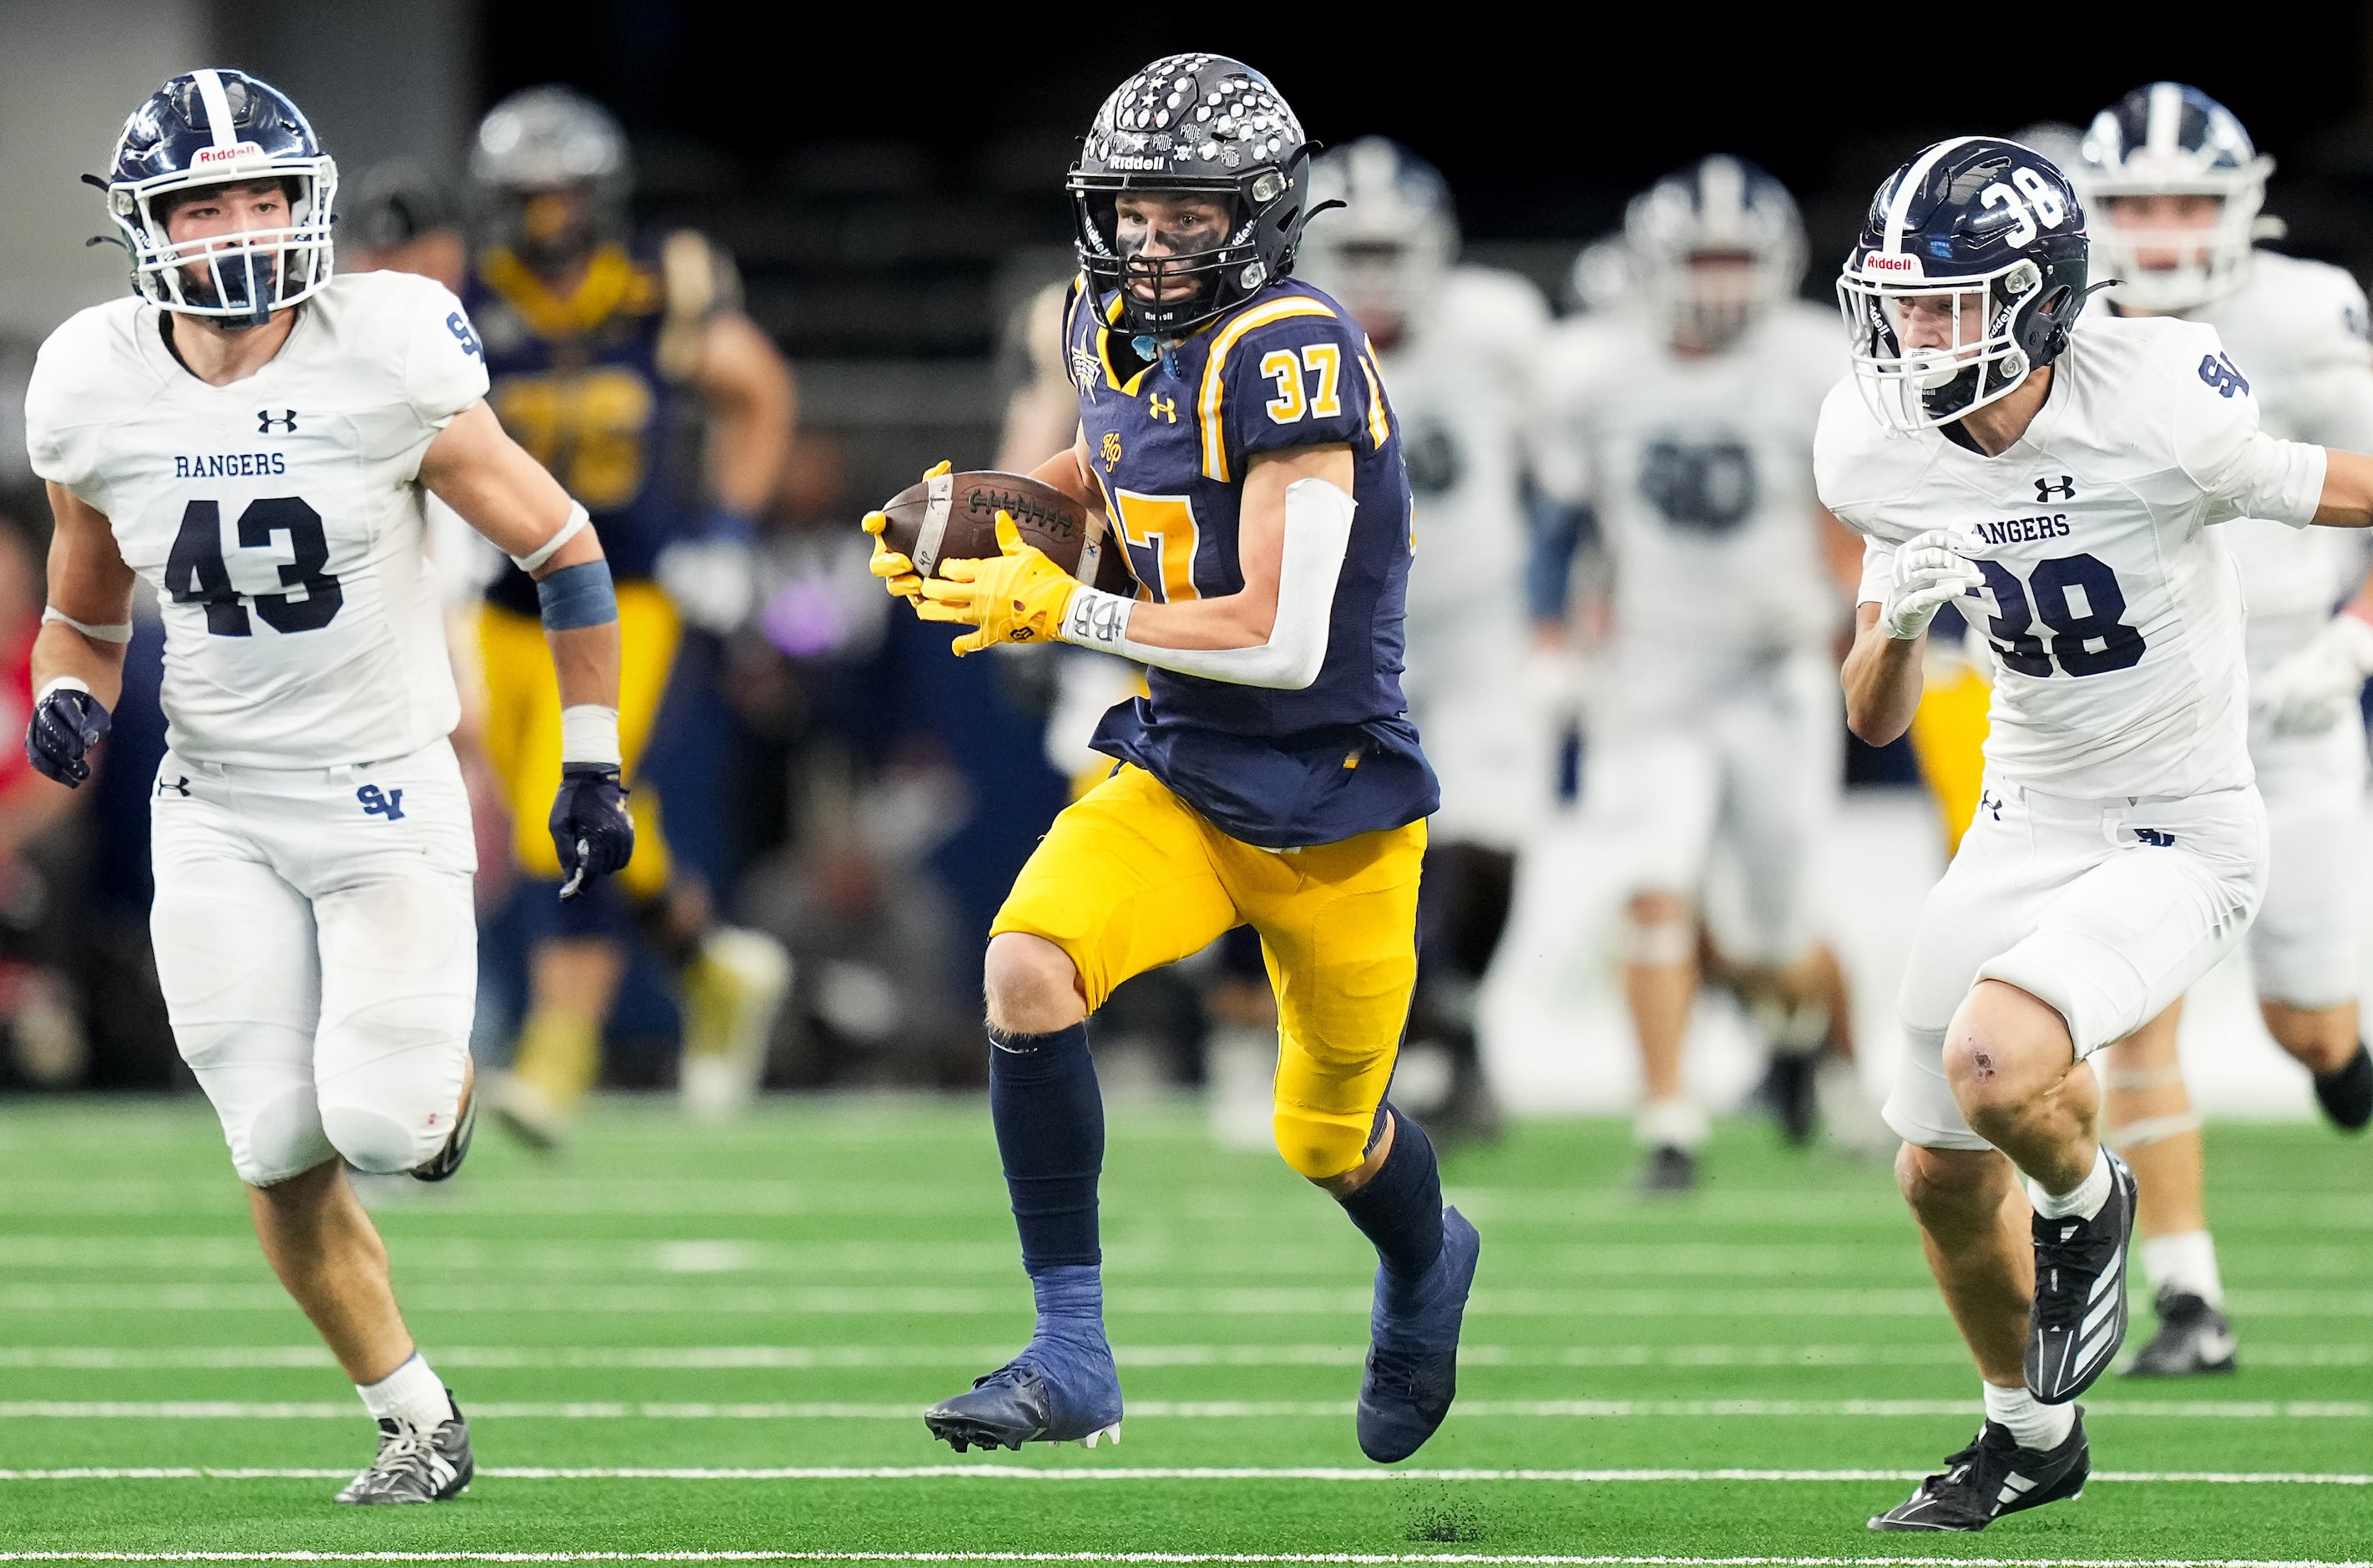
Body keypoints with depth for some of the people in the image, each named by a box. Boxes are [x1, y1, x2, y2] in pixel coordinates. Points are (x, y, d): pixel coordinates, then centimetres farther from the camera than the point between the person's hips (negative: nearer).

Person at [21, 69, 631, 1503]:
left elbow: (561, 548, -4)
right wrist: (69, 698, -11)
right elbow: (87, 614, 12)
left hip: (387, 793, -3)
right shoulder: (97, 391, -5)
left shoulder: (386, 358, -16)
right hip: (218, 815, 3)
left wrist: (594, 767, -4)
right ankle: (419, 1421, 18)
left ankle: (441, 1082, 23)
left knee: (377, 1123, -15)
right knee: (281, 1158, -2)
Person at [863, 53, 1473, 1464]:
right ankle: (1072, 1358, -16)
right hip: (1178, 778, 5)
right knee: (1028, 969, -23)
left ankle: (1426, 1270, 52)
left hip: (1332, 808, -5)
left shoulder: (1293, 358, -24)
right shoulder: (1117, 330, 0)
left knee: (1330, 1139, 13)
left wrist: (1063, 614, -21)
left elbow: (1282, 642, -26)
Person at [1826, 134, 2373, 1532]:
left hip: (2182, 839, -6)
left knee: (1996, 1067, -29)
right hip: (2025, 827, 6)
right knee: (1944, 1179, 13)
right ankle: (2032, 1433, 40)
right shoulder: (1882, 452, -8)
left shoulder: (2156, 406, -25)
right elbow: (1876, 720, 1)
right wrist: (1896, 616, -19)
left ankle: (2086, 1205, 7)